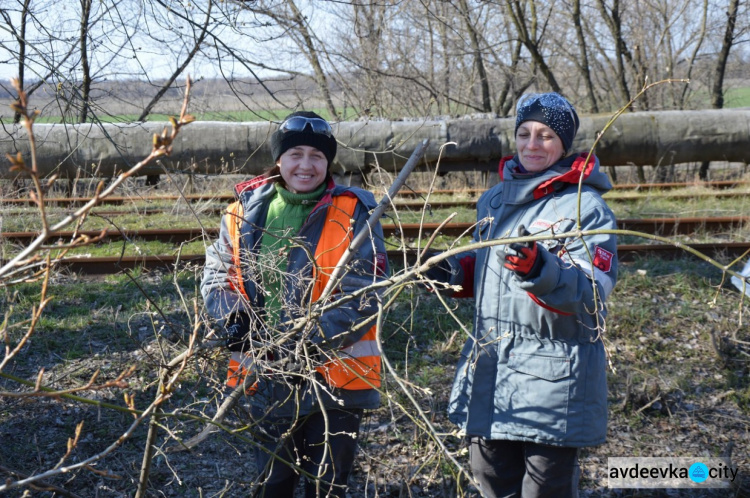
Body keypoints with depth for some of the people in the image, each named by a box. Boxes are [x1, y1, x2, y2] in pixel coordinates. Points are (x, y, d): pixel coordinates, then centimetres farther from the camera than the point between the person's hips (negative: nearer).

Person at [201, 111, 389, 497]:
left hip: (334, 376, -3)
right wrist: (235, 321, -12)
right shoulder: (246, 212, 3)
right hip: (267, 378, 3)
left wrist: (312, 344, -23)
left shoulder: (352, 213, -8)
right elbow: (216, 276, 8)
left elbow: (363, 294, -14)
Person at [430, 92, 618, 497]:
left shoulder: (584, 207, -9)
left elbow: (593, 293, -20)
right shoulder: (494, 199, 11)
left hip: (553, 376, -7)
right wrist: (454, 272, 4)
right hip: (487, 367, 7)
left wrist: (539, 269, -36)